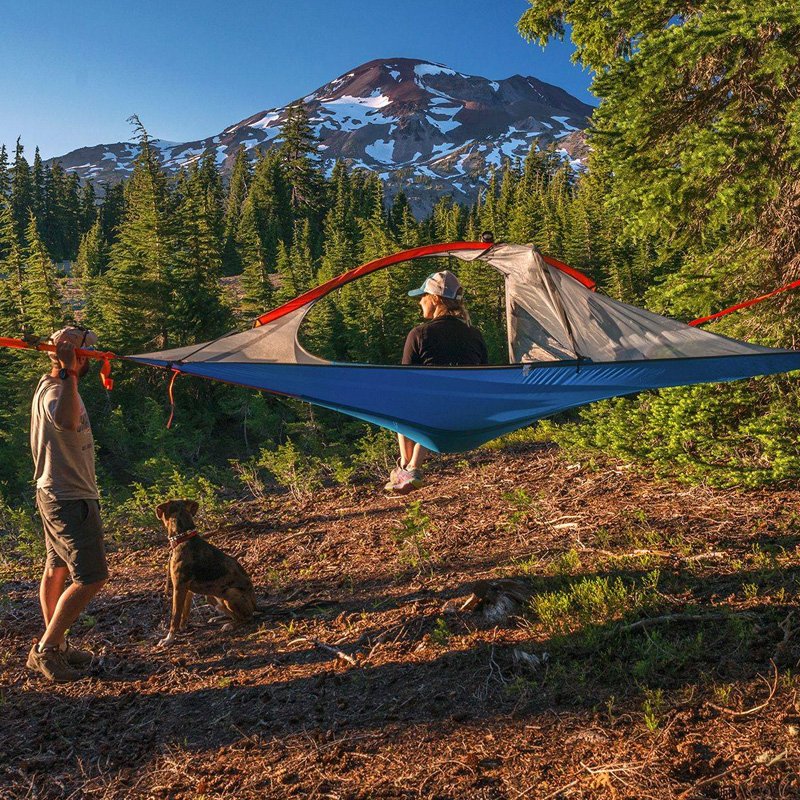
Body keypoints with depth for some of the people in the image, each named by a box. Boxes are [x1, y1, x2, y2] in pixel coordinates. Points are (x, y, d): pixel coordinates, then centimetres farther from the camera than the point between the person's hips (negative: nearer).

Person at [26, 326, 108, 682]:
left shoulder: (51, 386, 9)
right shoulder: (54, 391, -24)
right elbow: (66, 421, -50)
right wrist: (67, 373, -46)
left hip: (55, 494, 11)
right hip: (69, 500, -11)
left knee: (57, 568, 19)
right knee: (91, 578, -8)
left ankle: (54, 645, 32)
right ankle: (45, 650, 1)